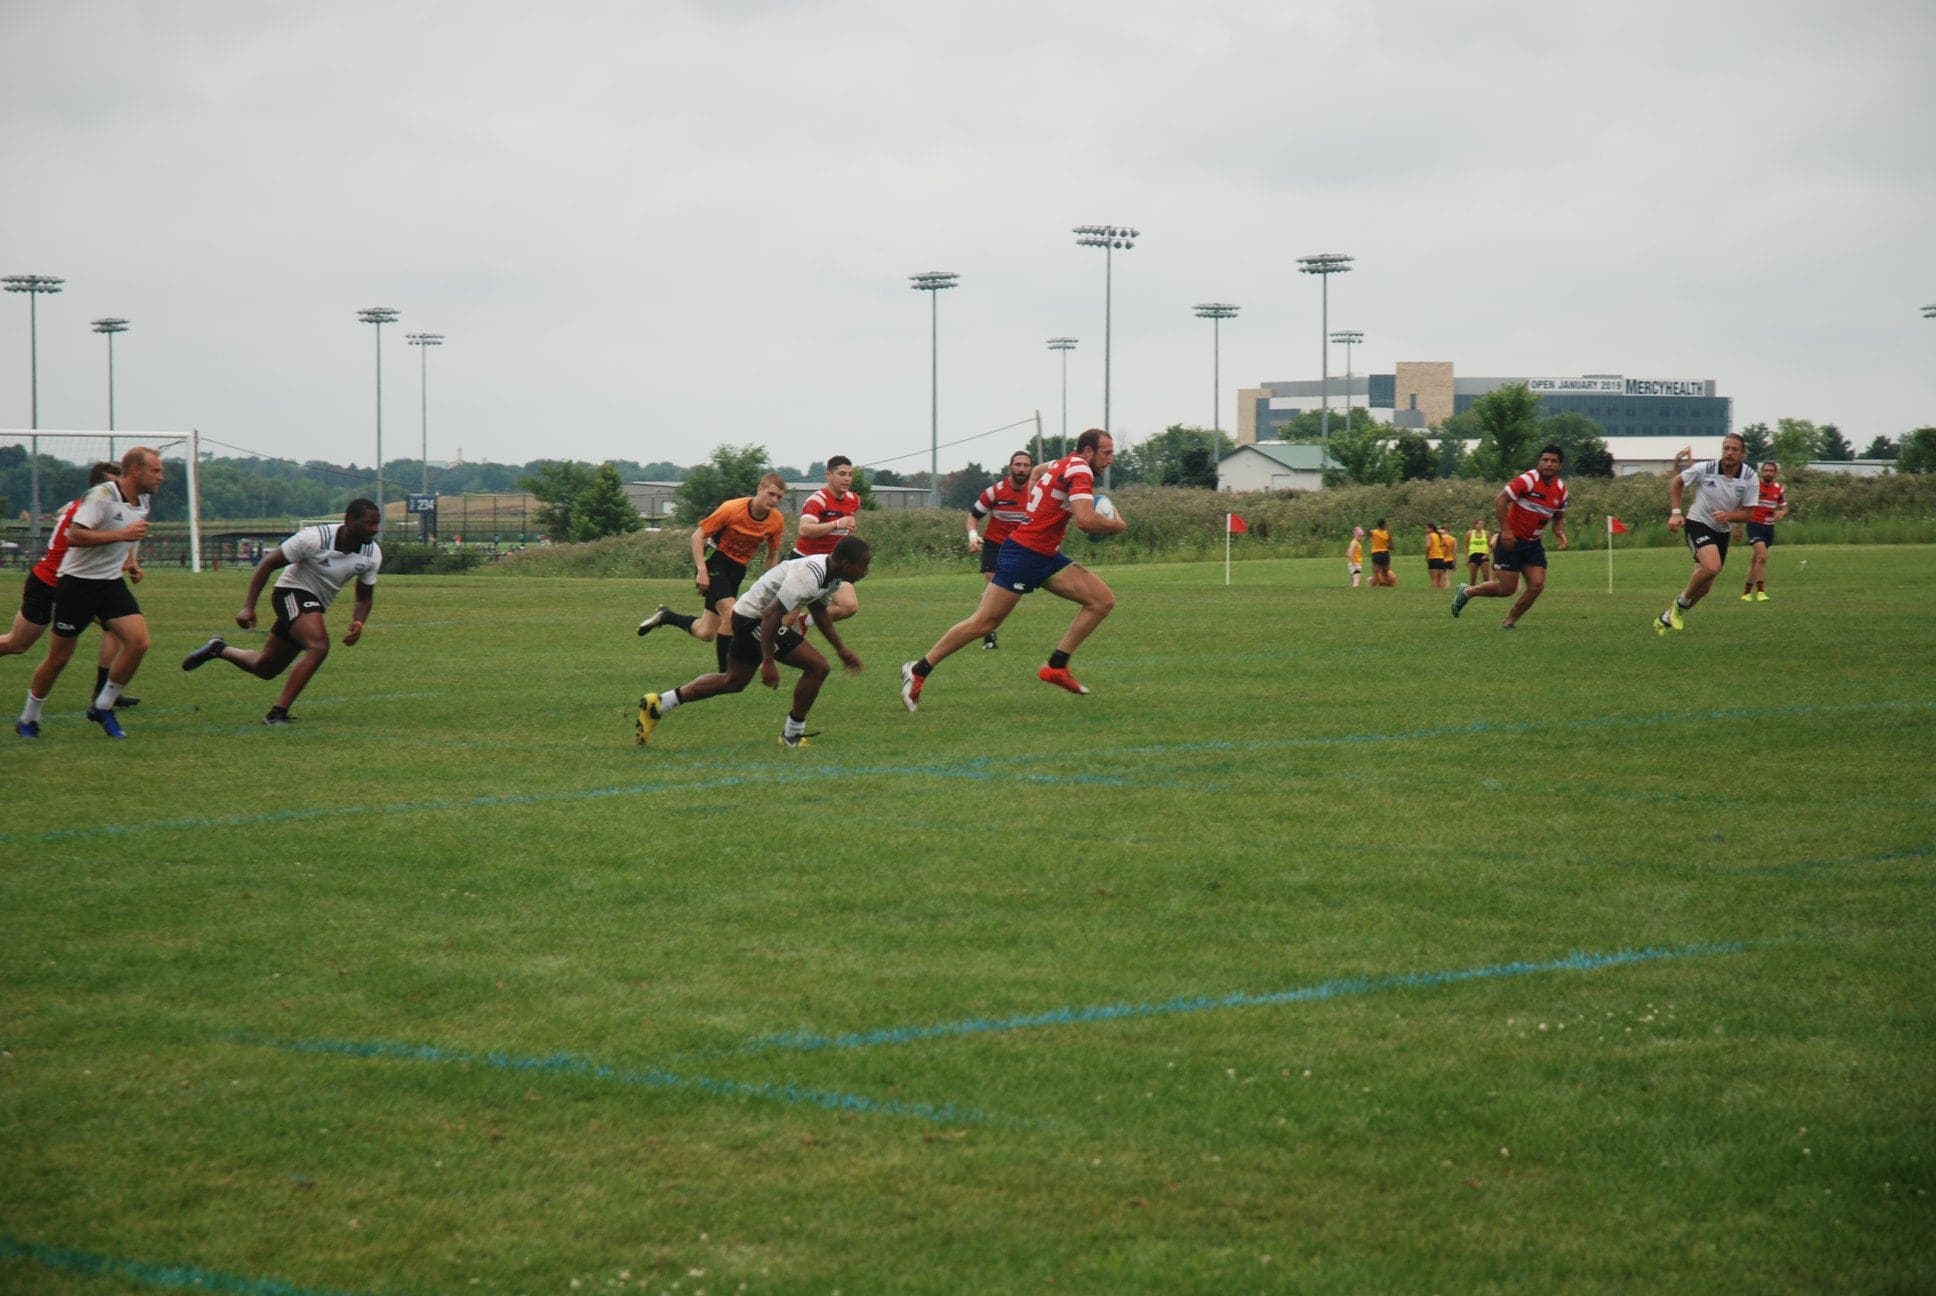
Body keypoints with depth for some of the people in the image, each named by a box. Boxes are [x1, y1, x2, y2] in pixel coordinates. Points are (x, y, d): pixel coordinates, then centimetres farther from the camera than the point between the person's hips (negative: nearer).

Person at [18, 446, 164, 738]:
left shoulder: (144, 501, 7)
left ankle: (103, 708, 2)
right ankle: (29, 719, 21)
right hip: (77, 582, -7)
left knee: (138, 642, -14)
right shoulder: (101, 495, -19)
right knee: (59, 657, 1)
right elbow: (74, 536, -27)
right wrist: (122, 534, -28)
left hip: (112, 583, 7)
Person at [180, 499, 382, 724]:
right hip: (293, 592, -7)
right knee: (319, 645, -32)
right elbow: (267, 564, -15)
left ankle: (219, 649, 42)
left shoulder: (372, 554, -9)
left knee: (265, 668, 14)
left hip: (315, 605, 7)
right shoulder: (314, 538, -25)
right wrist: (248, 607, -19)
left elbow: (365, 597, 6)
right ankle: (278, 712, -26)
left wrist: (358, 624, -15)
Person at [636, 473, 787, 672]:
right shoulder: (732, 508, -18)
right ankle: (724, 673, -15)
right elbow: (698, 536, -13)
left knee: (705, 633, 3)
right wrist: (702, 571, -22)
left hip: (738, 570, 6)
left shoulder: (777, 521, -5)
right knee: (731, 614, -26)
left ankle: (665, 616, 29)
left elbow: (772, 555, 11)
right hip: (717, 561, -6)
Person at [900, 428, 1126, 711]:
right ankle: (918, 670, 7)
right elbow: (1085, 519, -30)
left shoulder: (1065, 463, 13)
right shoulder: (1079, 471, -16)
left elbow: (1037, 473, 36)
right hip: (1024, 553, -10)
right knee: (984, 623, -5)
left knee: (1103, 600, -2)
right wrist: (1116, 524, -11)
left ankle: (1056, 666, 0)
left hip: (1046, 556, 10)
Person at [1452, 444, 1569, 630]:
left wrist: (1559, 532, -2)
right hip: (1511, 540, -6)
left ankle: (1509, 621, 10)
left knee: (1537, 585, -8)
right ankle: (1467, 592, 18)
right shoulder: (1527, 480, -18)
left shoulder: (1561, 490, 4)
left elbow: (1559, 517, 20)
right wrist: (1506, 529, -23)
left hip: (1533, 543, 6)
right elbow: (1500, 500, -19)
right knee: (1507, 589, -7)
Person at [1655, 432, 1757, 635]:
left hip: (1722, 532, 5)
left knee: (1704, 587, 9)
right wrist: (1676, 513, -8)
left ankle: (1666, 619, 29)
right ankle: (1681, 602, -6)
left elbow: (1748, 513, -5)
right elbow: (1676, 483, 1)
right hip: (1698, 524, -5)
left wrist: (1728, 515, -25)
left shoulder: (1750, 478, -10)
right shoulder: (1704, 469, -15)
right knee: (1712, 567, -31)